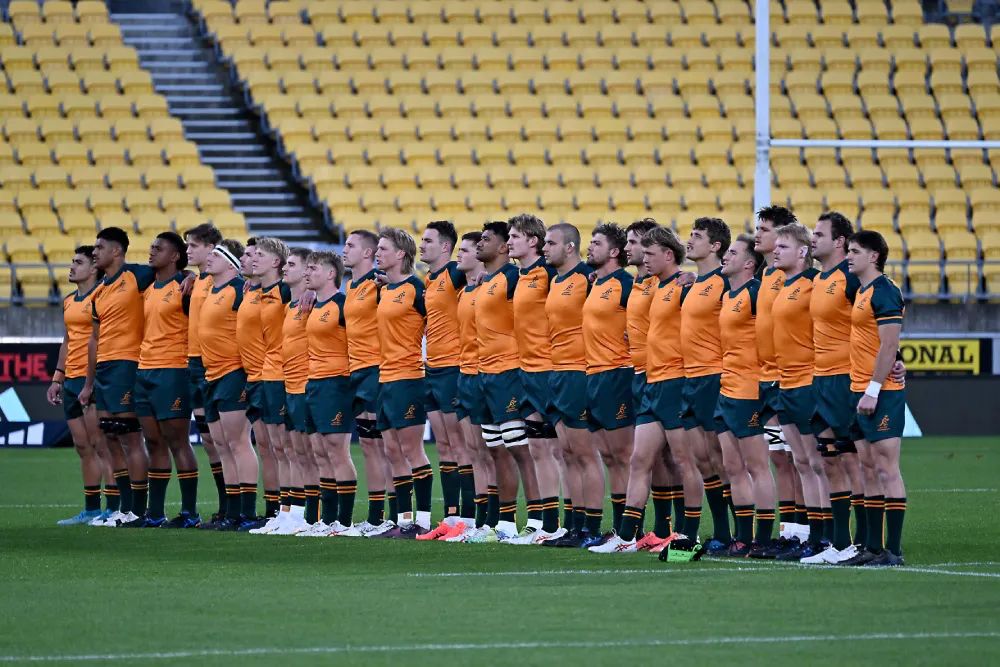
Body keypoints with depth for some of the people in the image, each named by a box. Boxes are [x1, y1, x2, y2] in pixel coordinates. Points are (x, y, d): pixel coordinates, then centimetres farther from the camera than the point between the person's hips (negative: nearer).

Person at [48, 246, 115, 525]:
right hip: (72, 380, 9)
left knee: (101, 444, -8)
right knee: (83, 446, 10)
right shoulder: (69, 301, 17)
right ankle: (90, 509, 16)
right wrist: (57, 378, 22)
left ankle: (113, 507, -6)